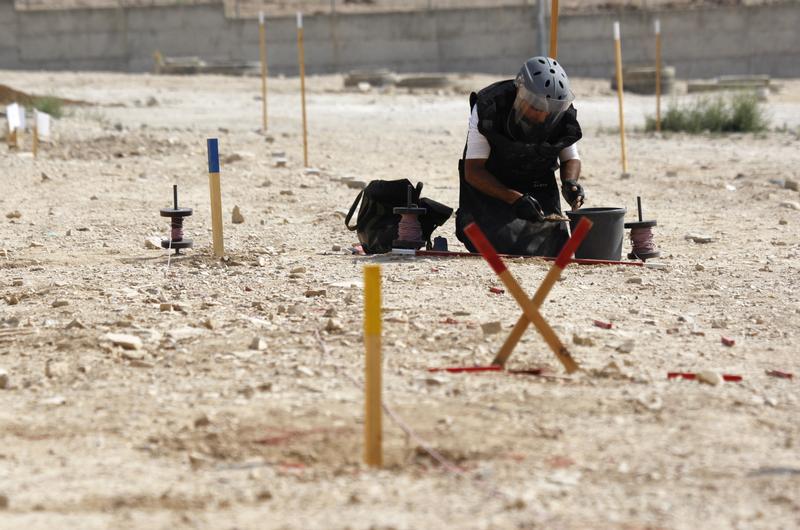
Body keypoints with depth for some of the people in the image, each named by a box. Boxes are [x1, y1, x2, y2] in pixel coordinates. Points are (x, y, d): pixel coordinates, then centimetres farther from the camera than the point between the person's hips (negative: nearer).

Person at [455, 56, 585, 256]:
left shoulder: (563, 117, -17)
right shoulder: (488, 112, -27)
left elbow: (571, 159, 2)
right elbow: (473, 171, -25)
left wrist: (570, 182, -23)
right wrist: (515, 199, -37)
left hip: (539, 188, 3)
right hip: (489, 186, -3)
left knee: (553, 251, -11)